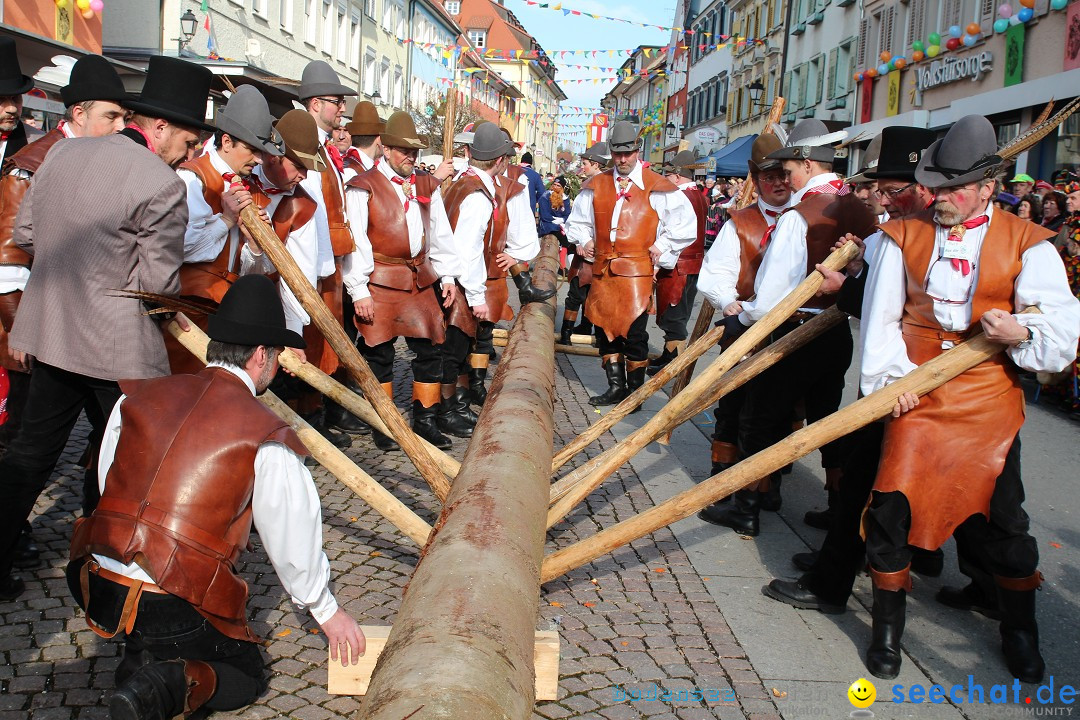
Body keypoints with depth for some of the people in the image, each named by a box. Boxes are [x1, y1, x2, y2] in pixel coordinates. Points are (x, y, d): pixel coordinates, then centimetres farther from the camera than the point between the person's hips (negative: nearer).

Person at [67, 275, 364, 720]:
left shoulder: (137, 398, 4)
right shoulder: (266, 438, -8)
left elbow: (109, 488, 12)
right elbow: (293, 538, 0)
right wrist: (327, 612, 16)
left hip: (98, 587, 6)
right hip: (178, 608, -6)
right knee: (246, 676, 17)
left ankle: (142, 659, 8)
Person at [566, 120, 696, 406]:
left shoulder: (657, 188, 0)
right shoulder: (596, 186, 12)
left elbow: (686, 223, 4)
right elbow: (578, 219, 25)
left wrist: (662, 246, -2)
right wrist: (584, 240, 8)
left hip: (637, 270, -4)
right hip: (603, 270, 4)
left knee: (634, 333, -4)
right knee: (605, 328, 6)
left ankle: (635, 390, 9)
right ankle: (616, 385, 17)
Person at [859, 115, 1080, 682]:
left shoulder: (1026, 244, 0)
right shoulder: (903, 236, 6)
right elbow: (880, 317, 4)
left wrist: (1022, 333, -25)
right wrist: (892, 376, -7)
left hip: (989, 404, -1)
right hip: (916, 399, 1)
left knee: (1002, 517, 7)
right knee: (892, 506, -5)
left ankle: (1020, 630, 31)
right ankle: (887, 630, 15)